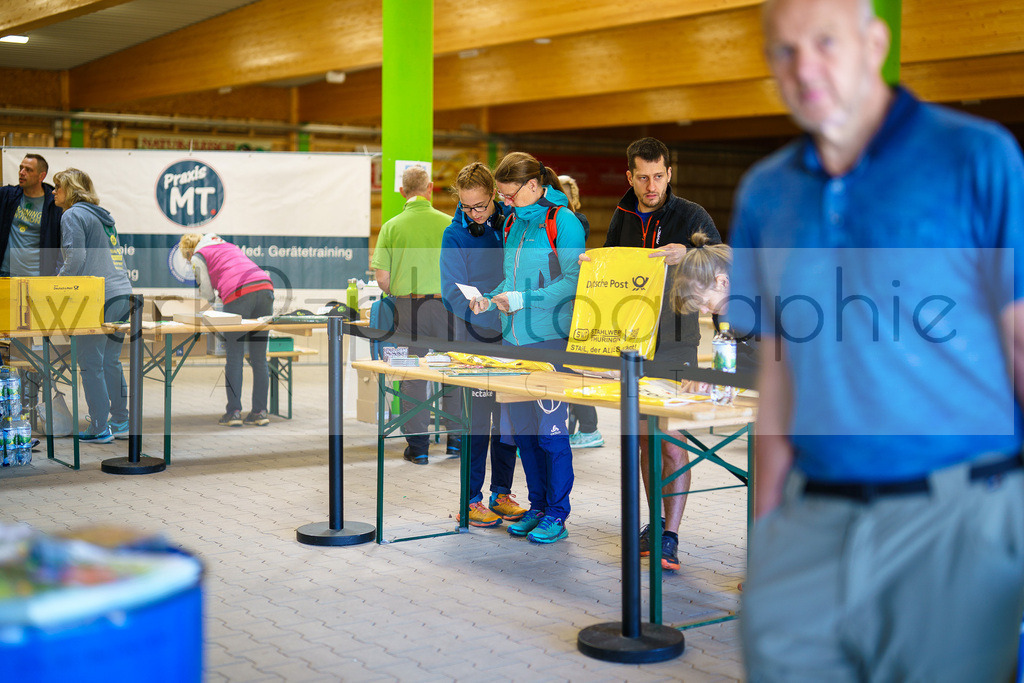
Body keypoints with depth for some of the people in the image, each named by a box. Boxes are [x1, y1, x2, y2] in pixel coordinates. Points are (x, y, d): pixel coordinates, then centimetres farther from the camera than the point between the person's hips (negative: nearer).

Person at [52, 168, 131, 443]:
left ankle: (100, 429, -2)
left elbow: (75, 260, -13)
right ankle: (120, 423, 17)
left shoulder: (73, 216, -3)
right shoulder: (103, 215, 22)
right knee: (111, 361, 14)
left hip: (99, 299, -9)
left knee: (90, 364, -3)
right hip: (122, 294, 9)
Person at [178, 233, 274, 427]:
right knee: (259, 358, 7)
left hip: (239, 294, -6)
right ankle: (260, 412, 6)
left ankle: (233, 412, -3)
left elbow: (207, 293, 11)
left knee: (233, 358, 0)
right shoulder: (229, 246, 35)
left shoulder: (198, 257, 15)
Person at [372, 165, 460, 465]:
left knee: (412, 376, 6)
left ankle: (418, 446, 8)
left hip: (407, 306, 0)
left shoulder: (392, 227, -2)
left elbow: (382, 279, -4)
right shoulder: (449, 223, -1)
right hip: (445, 305, 0)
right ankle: (456, 440, 18)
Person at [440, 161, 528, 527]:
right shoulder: (455, 235, -5)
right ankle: (472, 498, 7)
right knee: (478, 416, -3)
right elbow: (454, 293, -12)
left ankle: (502, 492, 19)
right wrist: (496, 318, -26)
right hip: (476, 336, -3)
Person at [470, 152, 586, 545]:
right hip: (514, 338, 8)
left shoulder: (563, 222, -8)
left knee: (551, 427, -5)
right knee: (522, 427, 10)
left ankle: (557, 515, 5)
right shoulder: (513, 223, 15)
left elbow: (572, 282, -14)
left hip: (550, 339, -8)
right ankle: (537, 507, 22)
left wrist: (522, 300, -19)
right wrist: (490, 299, 5)